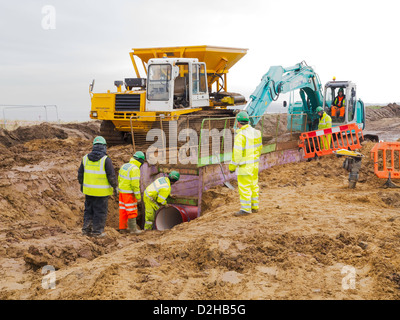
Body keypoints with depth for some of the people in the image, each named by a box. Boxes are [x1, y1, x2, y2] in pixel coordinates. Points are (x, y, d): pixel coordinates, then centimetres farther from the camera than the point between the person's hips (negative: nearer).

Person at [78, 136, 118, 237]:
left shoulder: (86, 158, 3)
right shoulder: (106, 160, -13)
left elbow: (80, 174, 12)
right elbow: (111, 176, -12)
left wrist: (82, 185, 26)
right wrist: (115, 187, 2)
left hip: (89, 190, 5)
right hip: (101, 191, -5)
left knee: (89, 210, 17)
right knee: (100, 211, 5)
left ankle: (86, 229, 19)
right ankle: (97, 231, 9)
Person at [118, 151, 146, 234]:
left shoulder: (124, 166, 5)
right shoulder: (135, 169, -21)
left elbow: (119, 179, 12)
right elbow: (135, 184, -24)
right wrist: (138, 196, -17)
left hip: (122, 191, 8)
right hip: (129, 193, -8)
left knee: (123, 211, 13)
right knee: (132, 211, 1)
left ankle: (123, 228, 19)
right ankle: (133, 229, 8)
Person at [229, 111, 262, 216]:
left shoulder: (240, 135, -20)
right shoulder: (255, 132, 5)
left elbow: (237, 153, -21)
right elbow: (259, 147, 14)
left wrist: (233, 165, -12)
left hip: (245, 165, -9)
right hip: (254, 163, 9)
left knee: (244, 187, -3)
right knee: (253, 185, 16)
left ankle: (245, 209, 1)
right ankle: (254, 206, 24)